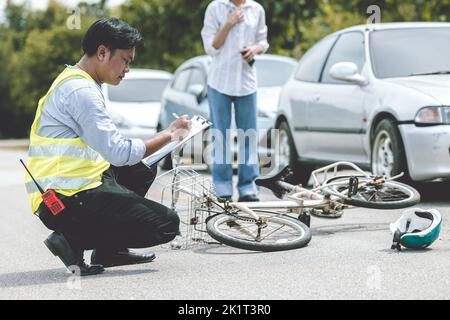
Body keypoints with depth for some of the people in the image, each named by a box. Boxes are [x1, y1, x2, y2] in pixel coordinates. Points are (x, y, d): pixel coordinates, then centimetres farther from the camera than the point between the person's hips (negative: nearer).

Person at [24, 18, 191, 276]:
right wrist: (169, 135, -9)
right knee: (167, 225, -11)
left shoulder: (73, 83, 18)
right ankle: (73, 241, -7)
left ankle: (109, 250, 16)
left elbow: (106, 146, 19)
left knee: (143, 170, 24)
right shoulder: (80, 90, -16)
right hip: (68, 201, -10)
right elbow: (119, 153, -20)